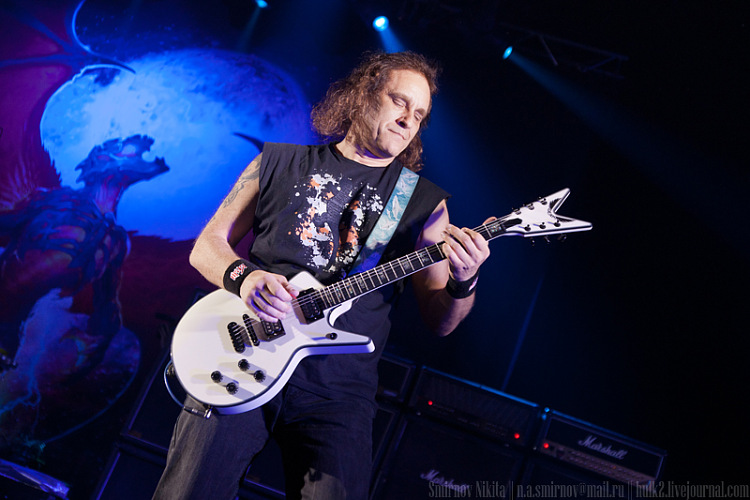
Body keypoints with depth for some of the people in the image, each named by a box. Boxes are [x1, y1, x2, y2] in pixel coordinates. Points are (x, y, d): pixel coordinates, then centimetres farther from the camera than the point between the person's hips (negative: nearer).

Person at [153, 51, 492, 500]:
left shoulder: (425, 202, 12)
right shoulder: (279, 163, 13)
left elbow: (439, 320, 11)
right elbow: (207, 245, 13)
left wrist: (463, 283, -12)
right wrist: (243, 276, -9)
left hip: (339, 390, 0)